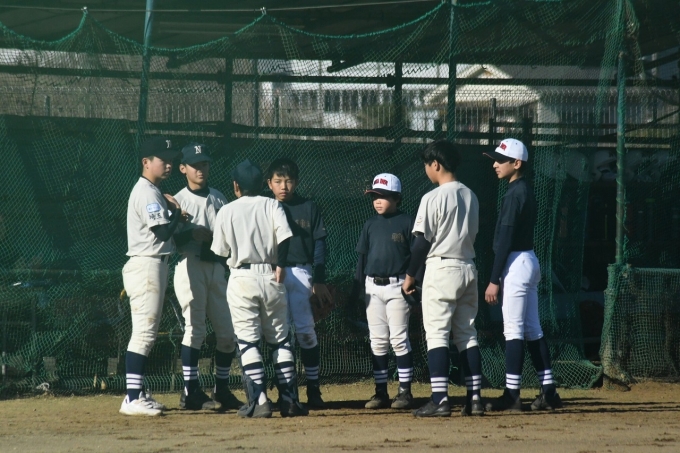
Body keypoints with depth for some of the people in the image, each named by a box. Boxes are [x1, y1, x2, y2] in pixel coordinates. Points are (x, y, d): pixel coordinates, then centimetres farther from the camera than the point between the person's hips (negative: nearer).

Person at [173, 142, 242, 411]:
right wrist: (192, 233, -22)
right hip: (191, 266, -5)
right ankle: (191, 392, -7)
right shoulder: (178, 201, 0)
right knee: (194, 329, -10)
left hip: (217, 266, 5)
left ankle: (221, 390, 13)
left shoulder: (218, 198, 16)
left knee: (227, 331, 4)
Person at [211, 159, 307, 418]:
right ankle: (289, 399, 4)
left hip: (241, 278, -2)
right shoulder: (272, 206, 4)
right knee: (280, 340, 10)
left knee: (248, 342, -2)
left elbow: (220, 250, 5)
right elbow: (285, 235, -12)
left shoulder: (226, 212, 2)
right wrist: (280, 264, -6)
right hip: (271, 277, 2)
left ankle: (258, 401, -13)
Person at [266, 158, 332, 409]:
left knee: (305, 329, -4)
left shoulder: (308, 208, 7)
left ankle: (313, 389, 0)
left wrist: (319, 280, -2)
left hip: (299, 273, -1)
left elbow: (319, 245, 6)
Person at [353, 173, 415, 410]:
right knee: (378, 341, 6)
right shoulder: (370, 224, 10)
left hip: (397, 286, -5)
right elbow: (362, 257, 14)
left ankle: (405, 391, 0)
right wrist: (356, 289, 9)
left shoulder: (406, 222, -4)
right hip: (373, 287, 5)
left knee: (399, 339, -5)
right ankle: (381, 392, 10)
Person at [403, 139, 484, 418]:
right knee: (467, 335, 10)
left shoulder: (433, 198, -11)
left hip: (441, 268, -7)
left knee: (437, 334, -7)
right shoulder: (471, 197, 10)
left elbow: (422, 241, -11)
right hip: (468, 268, 7)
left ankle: (439, 400, -15)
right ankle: (475, 397, 6)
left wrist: (410, 276, -2)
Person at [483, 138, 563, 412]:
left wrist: (494, 280, -18)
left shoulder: (514, 194, -15)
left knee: (514, 330, -9)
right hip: (529, 261, 10)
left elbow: (505, 240, -18)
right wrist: (500, 276, 19)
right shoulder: (526, 192, 15)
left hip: (517, 264, -10)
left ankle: (511, 395, -10)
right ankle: (549, 392, 10)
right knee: (532, 330, 10)